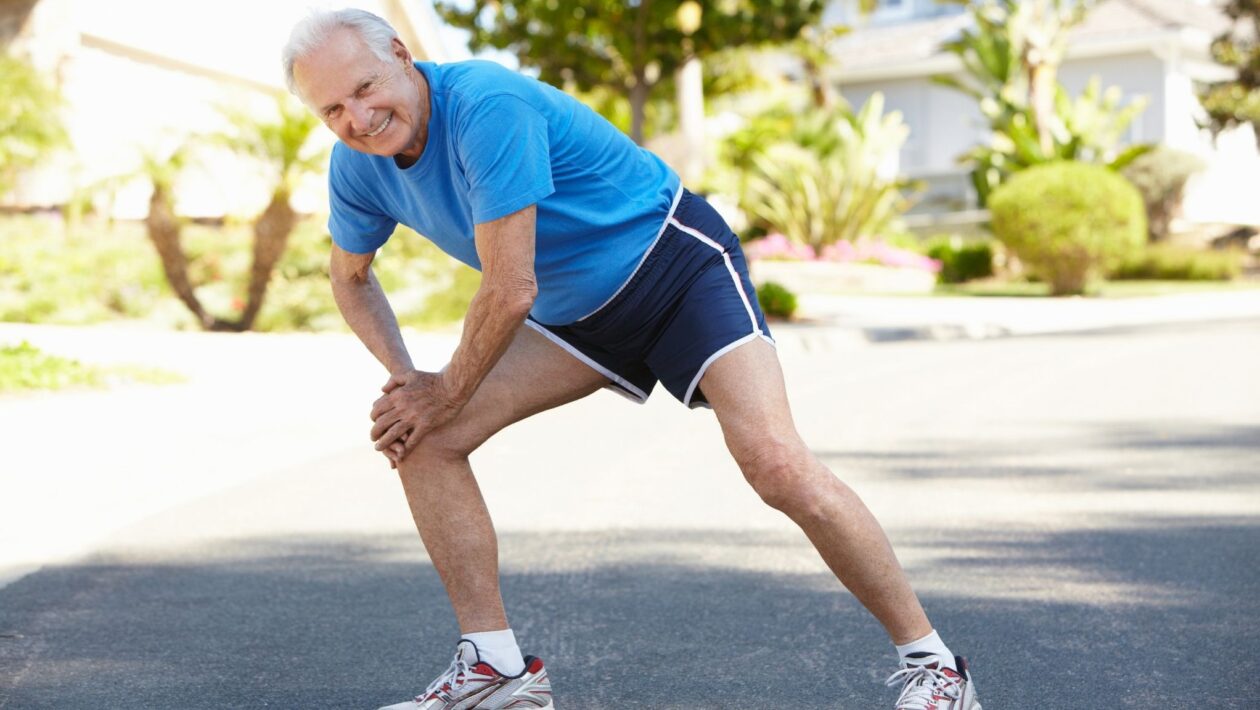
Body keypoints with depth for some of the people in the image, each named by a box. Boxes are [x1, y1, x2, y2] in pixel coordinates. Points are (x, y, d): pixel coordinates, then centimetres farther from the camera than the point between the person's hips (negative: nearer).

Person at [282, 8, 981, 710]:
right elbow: (351, 276, 15)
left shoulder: (486, 105, -30)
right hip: (574, 311, 8)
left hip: (677, 266, -8)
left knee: (777, 464, -25)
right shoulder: (358, 166, -4)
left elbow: (511, 292, -28)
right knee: (424, 441, -5)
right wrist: (403, 376, -1)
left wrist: (448, 392, -12)